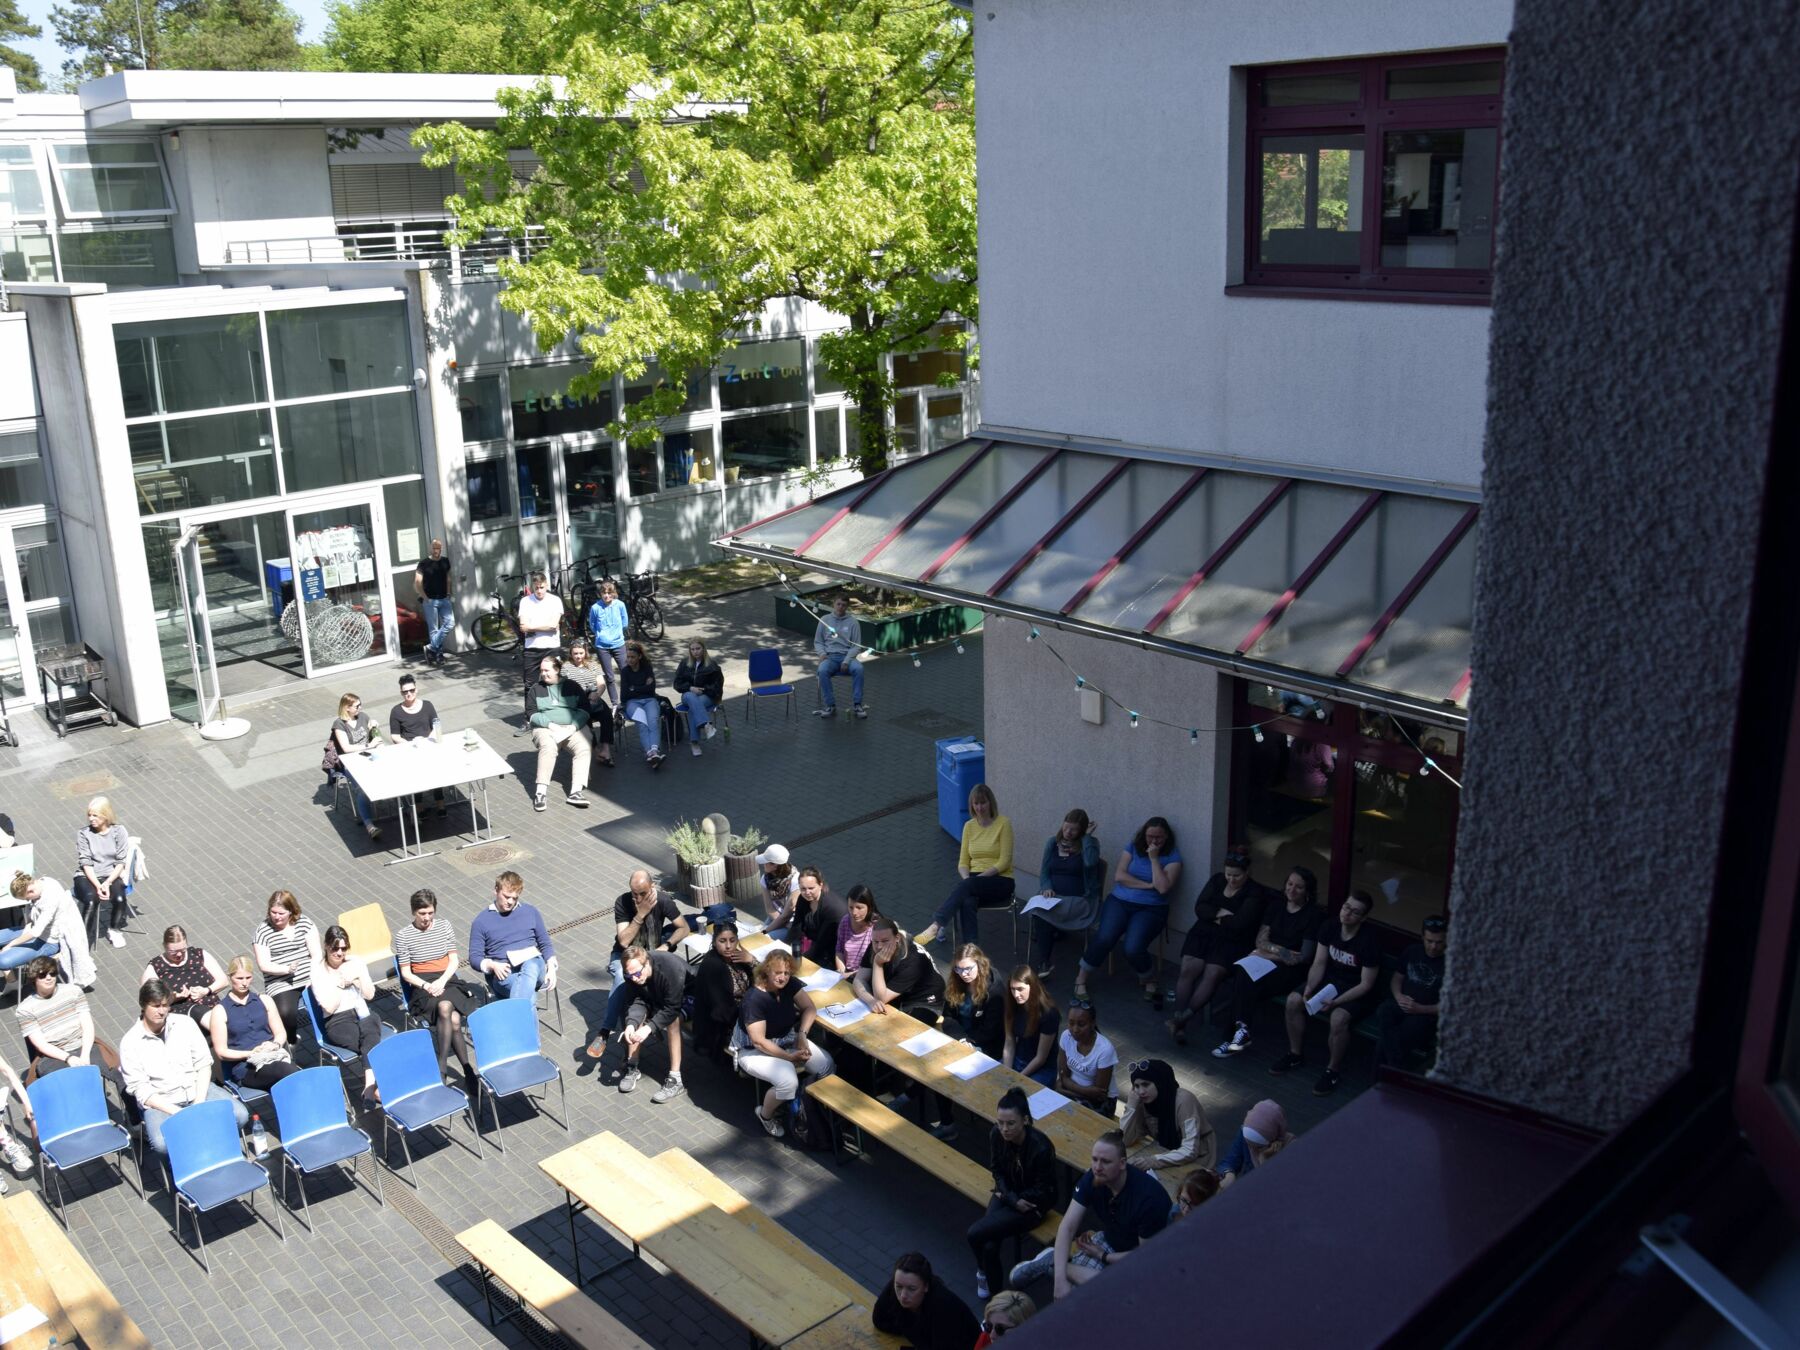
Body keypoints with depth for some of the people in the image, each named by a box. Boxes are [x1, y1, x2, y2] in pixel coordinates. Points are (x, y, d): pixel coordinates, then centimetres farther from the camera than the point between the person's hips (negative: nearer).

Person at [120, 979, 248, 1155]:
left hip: (197, 1089, 3)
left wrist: (199, 1103, -10)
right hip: (160, 1102, -3)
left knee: (240, 1115, -21)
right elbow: (141, 1090, -8)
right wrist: (178, 1112, -19)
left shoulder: (185, 1023, 4)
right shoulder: (130, 1042, -4)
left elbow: (204, 1064, 4)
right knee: (164, 1143, -34)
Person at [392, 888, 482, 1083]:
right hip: (421, 985, -2)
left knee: (446, 1008, -34)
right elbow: (405, 973, 1)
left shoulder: (444, 926, 8)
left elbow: (454, 960, 8)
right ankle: (468, 1070, -27)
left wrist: (441, 982, -9)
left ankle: (442, 1069, -26)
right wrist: (426, 986, -15)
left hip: (447, 980, 2)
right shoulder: (403, 936, 0)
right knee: (453, 1018, -32)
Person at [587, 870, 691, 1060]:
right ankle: (604, 1032, -36)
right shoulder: (622, 903, -18)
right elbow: (624, 941, -24)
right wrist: (640, 914, -31)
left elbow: (684, 928, -7)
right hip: (625, 955, -3)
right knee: (622, 978, -36)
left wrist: (666, 946, -23)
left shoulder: (663, 900, -14)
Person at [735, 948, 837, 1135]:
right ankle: (765, 1114, 1)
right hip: (754, 1050, -7)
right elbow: (759, 1041, -27)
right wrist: (790, 1057, -24)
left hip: (786, 1040, 7)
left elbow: (809, 1008, 0)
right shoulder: (754, 998, -29)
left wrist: (802, 1035, -16)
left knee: (827, 1066, -10)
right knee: (788, 1081, -31)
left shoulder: (790, 984, -10)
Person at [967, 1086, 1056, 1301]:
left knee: (975, 1233, -18)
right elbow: (997, 1171, 0)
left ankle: (983, 1271, 13)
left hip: (1033, 1202, -4)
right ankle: (996, 1293, 10)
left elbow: (1043, 1190, -17)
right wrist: (1013, 1200, -15)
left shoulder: (1041, 1148, -31)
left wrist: (1007, 1197, -11)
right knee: (989, 1246, -19)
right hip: (1007, 1194, 5)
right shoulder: (996, 1135, -16)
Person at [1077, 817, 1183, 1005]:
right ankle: (1082, 979, -7)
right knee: (1104, 939, -27)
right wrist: (1148, 885, -8)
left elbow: (1163, 887, -13)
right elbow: (1119, 876, -2)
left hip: (1150, 909, -2)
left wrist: (1154, 858, -11)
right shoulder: (1133, 848, 9)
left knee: (1133, 949, -28)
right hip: (1119, 901, 2)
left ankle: (1150, 981, 4)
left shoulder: (1172, 856, 1)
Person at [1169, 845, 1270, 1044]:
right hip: (1203, 934, 4)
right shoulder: (1217, 880, 14)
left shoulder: (1256, 892, -1)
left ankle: (1181, 1019, -38)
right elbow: (1200, 908, 5)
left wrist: (1216, 917, 0)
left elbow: (1240, 923, -13)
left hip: (1232, 941, -4)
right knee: (1188, 970, -22)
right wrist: (1221, 914, -9)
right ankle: (1180, 1024, -30)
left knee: (1212, 975, -29)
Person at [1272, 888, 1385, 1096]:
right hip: (1331, 980, 6)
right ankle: (1295, 1055, 7)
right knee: (1293, 1001, -13)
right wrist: (1309, 988, -18)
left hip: (1357, 992, -6)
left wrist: (1335, 1001, -28)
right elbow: (1319, 964, -1)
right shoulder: (1329, 927, -8)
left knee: (1338, 1018, -34)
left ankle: (1332, 1072, -12)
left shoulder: (1369, 941, -25)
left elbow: (1366, 985, -21)